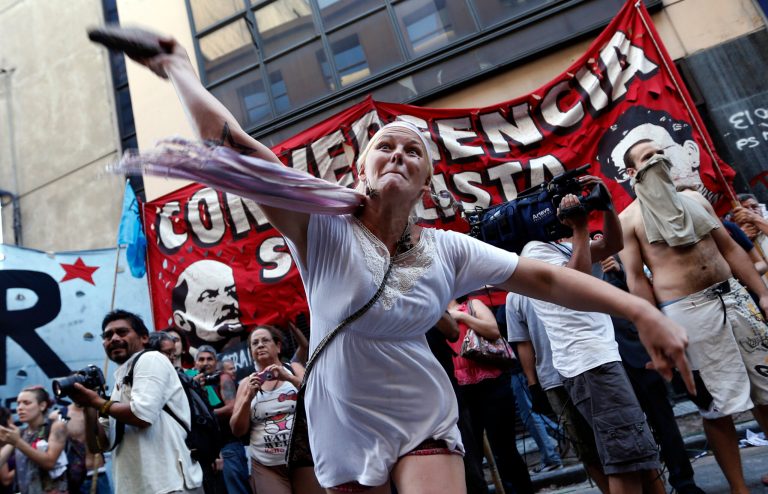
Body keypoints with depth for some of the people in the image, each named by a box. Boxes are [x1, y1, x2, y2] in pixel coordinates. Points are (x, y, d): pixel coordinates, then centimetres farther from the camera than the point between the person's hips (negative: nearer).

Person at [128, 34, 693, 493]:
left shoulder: (446, 249, -4)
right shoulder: (323, 227, -13)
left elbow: (547, 278, -5)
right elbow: (233, 144, -18)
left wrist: (643, 312, -11)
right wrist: (179, 69, -11)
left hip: (426, 425, 1)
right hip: (345, 432, -1)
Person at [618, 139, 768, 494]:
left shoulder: (693, 198, 15)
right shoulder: (628, 219, -2)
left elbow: (729, 248, 14)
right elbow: (635, 279, -7)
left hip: (734, 296, 6)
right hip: (687, 312, -6)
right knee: (717, 406, 1)